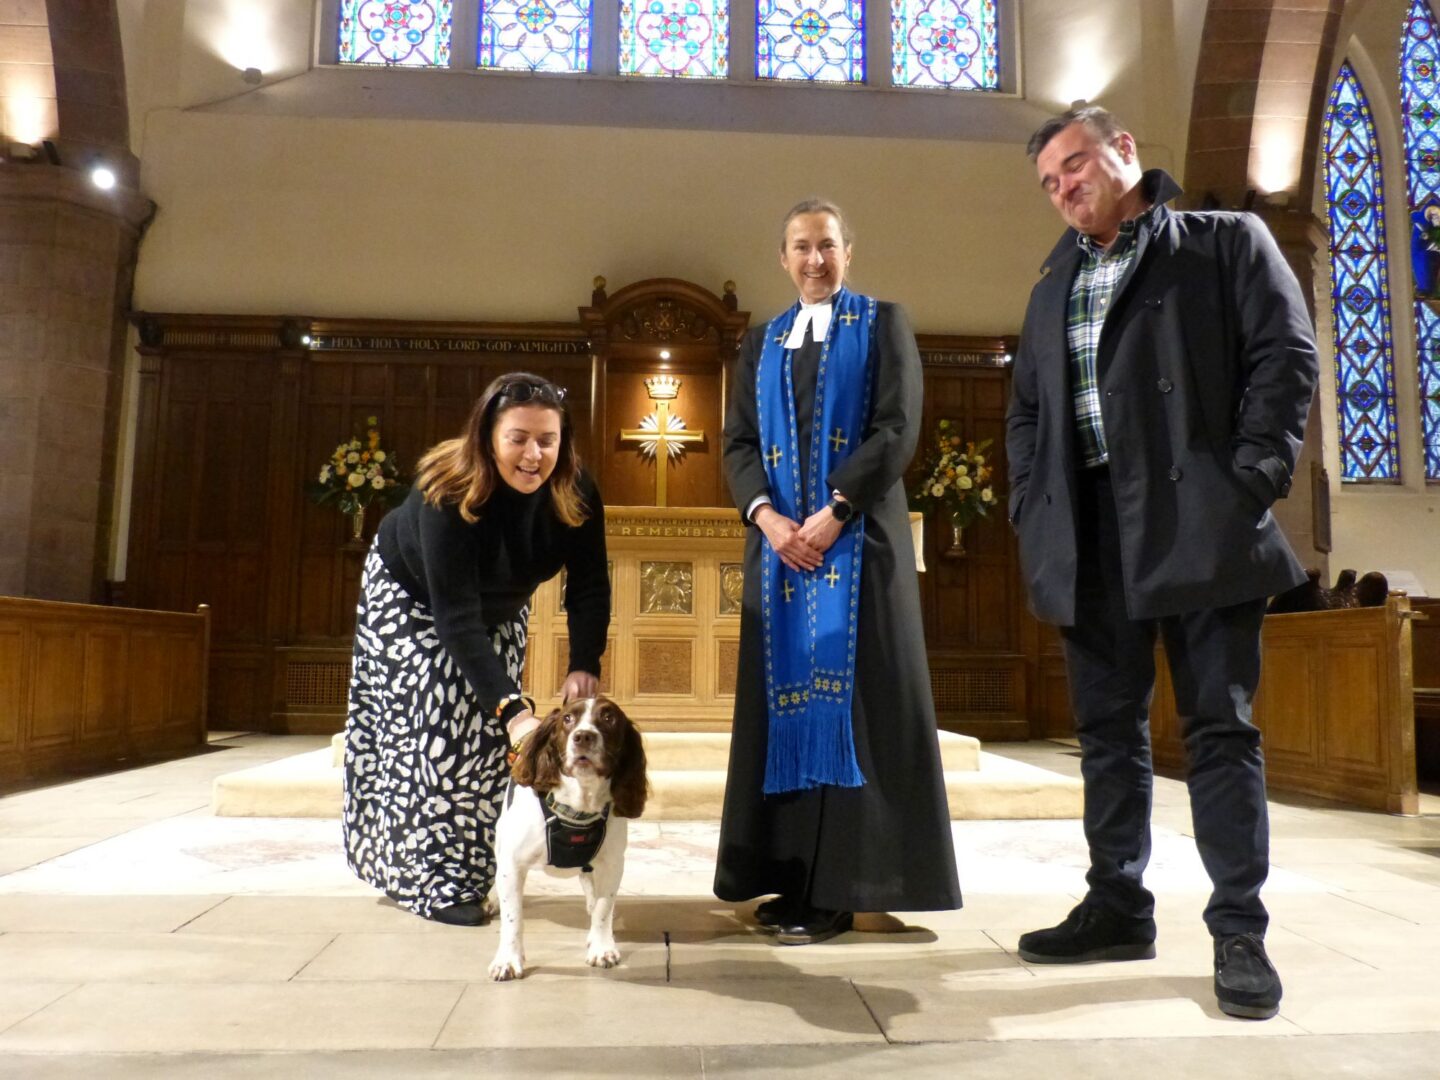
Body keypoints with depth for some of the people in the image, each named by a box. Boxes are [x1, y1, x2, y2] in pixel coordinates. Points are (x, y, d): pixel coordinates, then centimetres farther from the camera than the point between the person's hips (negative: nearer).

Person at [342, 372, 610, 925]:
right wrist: (512, 707, -52)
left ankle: (474, 867, 20)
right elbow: (455, 615, -44)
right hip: (412, 598, -4)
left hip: (499, 608, 5)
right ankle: (435, 879, -3)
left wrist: (585, 665, -36)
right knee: (436, 724, -13)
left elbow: (589, 586, -21)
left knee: (489, 730, 4)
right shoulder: (448, 492, -40)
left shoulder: (576, 494, -27)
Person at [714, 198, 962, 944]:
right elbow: (738, 442, 10)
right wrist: (767, 516, -8)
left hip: (858, 535, -4)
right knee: (785, 698, 2)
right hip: (779, 539, 4)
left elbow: (898, 428, -5)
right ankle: (792, 877, 9)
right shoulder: (761, 342, 19)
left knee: (847, 696, -5)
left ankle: (838, 887, 0)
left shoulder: (883, 324, 7)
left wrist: (834, 512, -14)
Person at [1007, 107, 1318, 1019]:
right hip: (1092, 533, 5)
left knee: (1220, 727, -1)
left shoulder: (1227, 242, 7)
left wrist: (1251, 483, -12)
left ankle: (1240, 930, 9)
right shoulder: (1056, 285, 20)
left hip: (1199, 525, -4)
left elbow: (1286, 355, -2)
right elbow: (1027, 407, 19)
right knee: (1108, 727, 9)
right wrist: (1033, 510, 6)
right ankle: (1117, 907, 20)